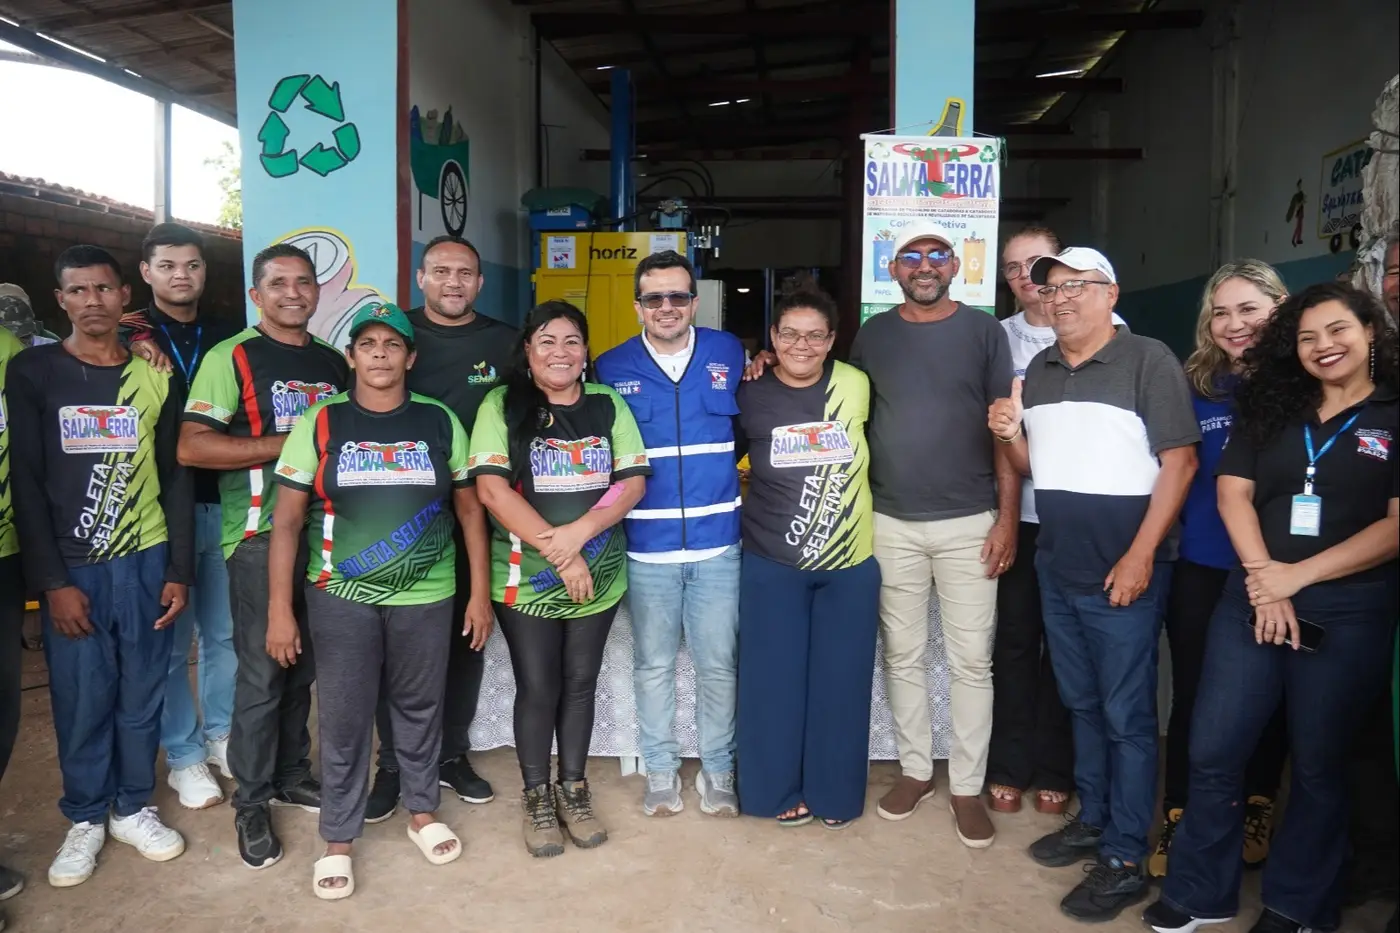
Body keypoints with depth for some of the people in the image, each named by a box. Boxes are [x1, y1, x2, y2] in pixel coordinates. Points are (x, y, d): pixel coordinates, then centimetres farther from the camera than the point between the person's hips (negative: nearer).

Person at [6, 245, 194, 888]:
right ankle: (85, 818, 24)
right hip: (71, 570, -2)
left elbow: (175, 478, 7)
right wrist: (52, 582, -9)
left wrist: (180, 570, 2)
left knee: (141, 695, 9)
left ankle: (131, 808, 27)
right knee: (81, 700, 4)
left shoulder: (154, 377, 5)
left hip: (146, 562, 2)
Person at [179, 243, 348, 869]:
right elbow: (191, 446, -15)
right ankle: (252, 801, 17)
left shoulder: (333, 363, 13)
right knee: (261, 672, 1)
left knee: (303, 666, 14)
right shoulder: (231, 358, -5)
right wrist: (290, 443, -17)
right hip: (260, 535, -5)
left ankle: (291, 774, 31)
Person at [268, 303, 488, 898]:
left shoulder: (440, 422, 1)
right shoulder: (320, 423, -2)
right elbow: (287, 521, -2)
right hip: (341, 597, -1)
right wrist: (279, 609, -7)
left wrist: (479, 592, 3)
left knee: (419, 710, 14)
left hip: (426, 597, 1)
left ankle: (423, 813, 35)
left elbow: (469, 510, 5)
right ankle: (338, 839, 25)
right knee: (342, 720, 7)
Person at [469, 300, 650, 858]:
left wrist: (578, 533, -17)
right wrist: (556, 552, -17)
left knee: (580, 682, 12)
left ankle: (573, 790, 30)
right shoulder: (502, 405, -4)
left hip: (599, 577, 3)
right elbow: (491, 489, -13)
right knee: (537, 688, 6)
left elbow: (633, 483, -1)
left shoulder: (608, 405, 4)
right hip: (525, 579, -2)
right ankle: (536, 797, 25)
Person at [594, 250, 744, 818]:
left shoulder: (729, 354, 3)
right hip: (646, 547, 0)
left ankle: (717, 770, 27)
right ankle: (661, 770, 29)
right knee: (652, 664, 12)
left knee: (718, 664, 8)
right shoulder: (611, 368, 1)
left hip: (718, 543, 0)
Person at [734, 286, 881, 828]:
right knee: (775, 681, 6)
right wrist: (762, 499, 0)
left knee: (840, 682, 9)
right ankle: (780, 790, 25)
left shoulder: (855, 386, -3)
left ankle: (835, 792, 27)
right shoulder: (750, 398, -6)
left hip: (851, 563, 1)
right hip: (773, 565, -1)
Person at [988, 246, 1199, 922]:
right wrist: (1009, 435, -6)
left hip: (1123, 571, -6)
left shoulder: (1148, 360, -8)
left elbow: (1179, 461, -12)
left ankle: (1124, 859, 13)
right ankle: (1092, 820, 33)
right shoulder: (1038, 371, 10)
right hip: (1057, 569, 6)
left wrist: (1140, 556, -17)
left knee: (1126, 715, 3)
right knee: (1082, 704, 18)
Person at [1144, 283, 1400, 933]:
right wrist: (1265, 583, -10)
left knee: (1317, 763, 11)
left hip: (1348, 614, -2)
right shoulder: (1268, 407, 9)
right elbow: (1233, 493, 1)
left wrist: (1299, 575, -14)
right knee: (1213, 752, 3)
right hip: (1251, 603, 3)